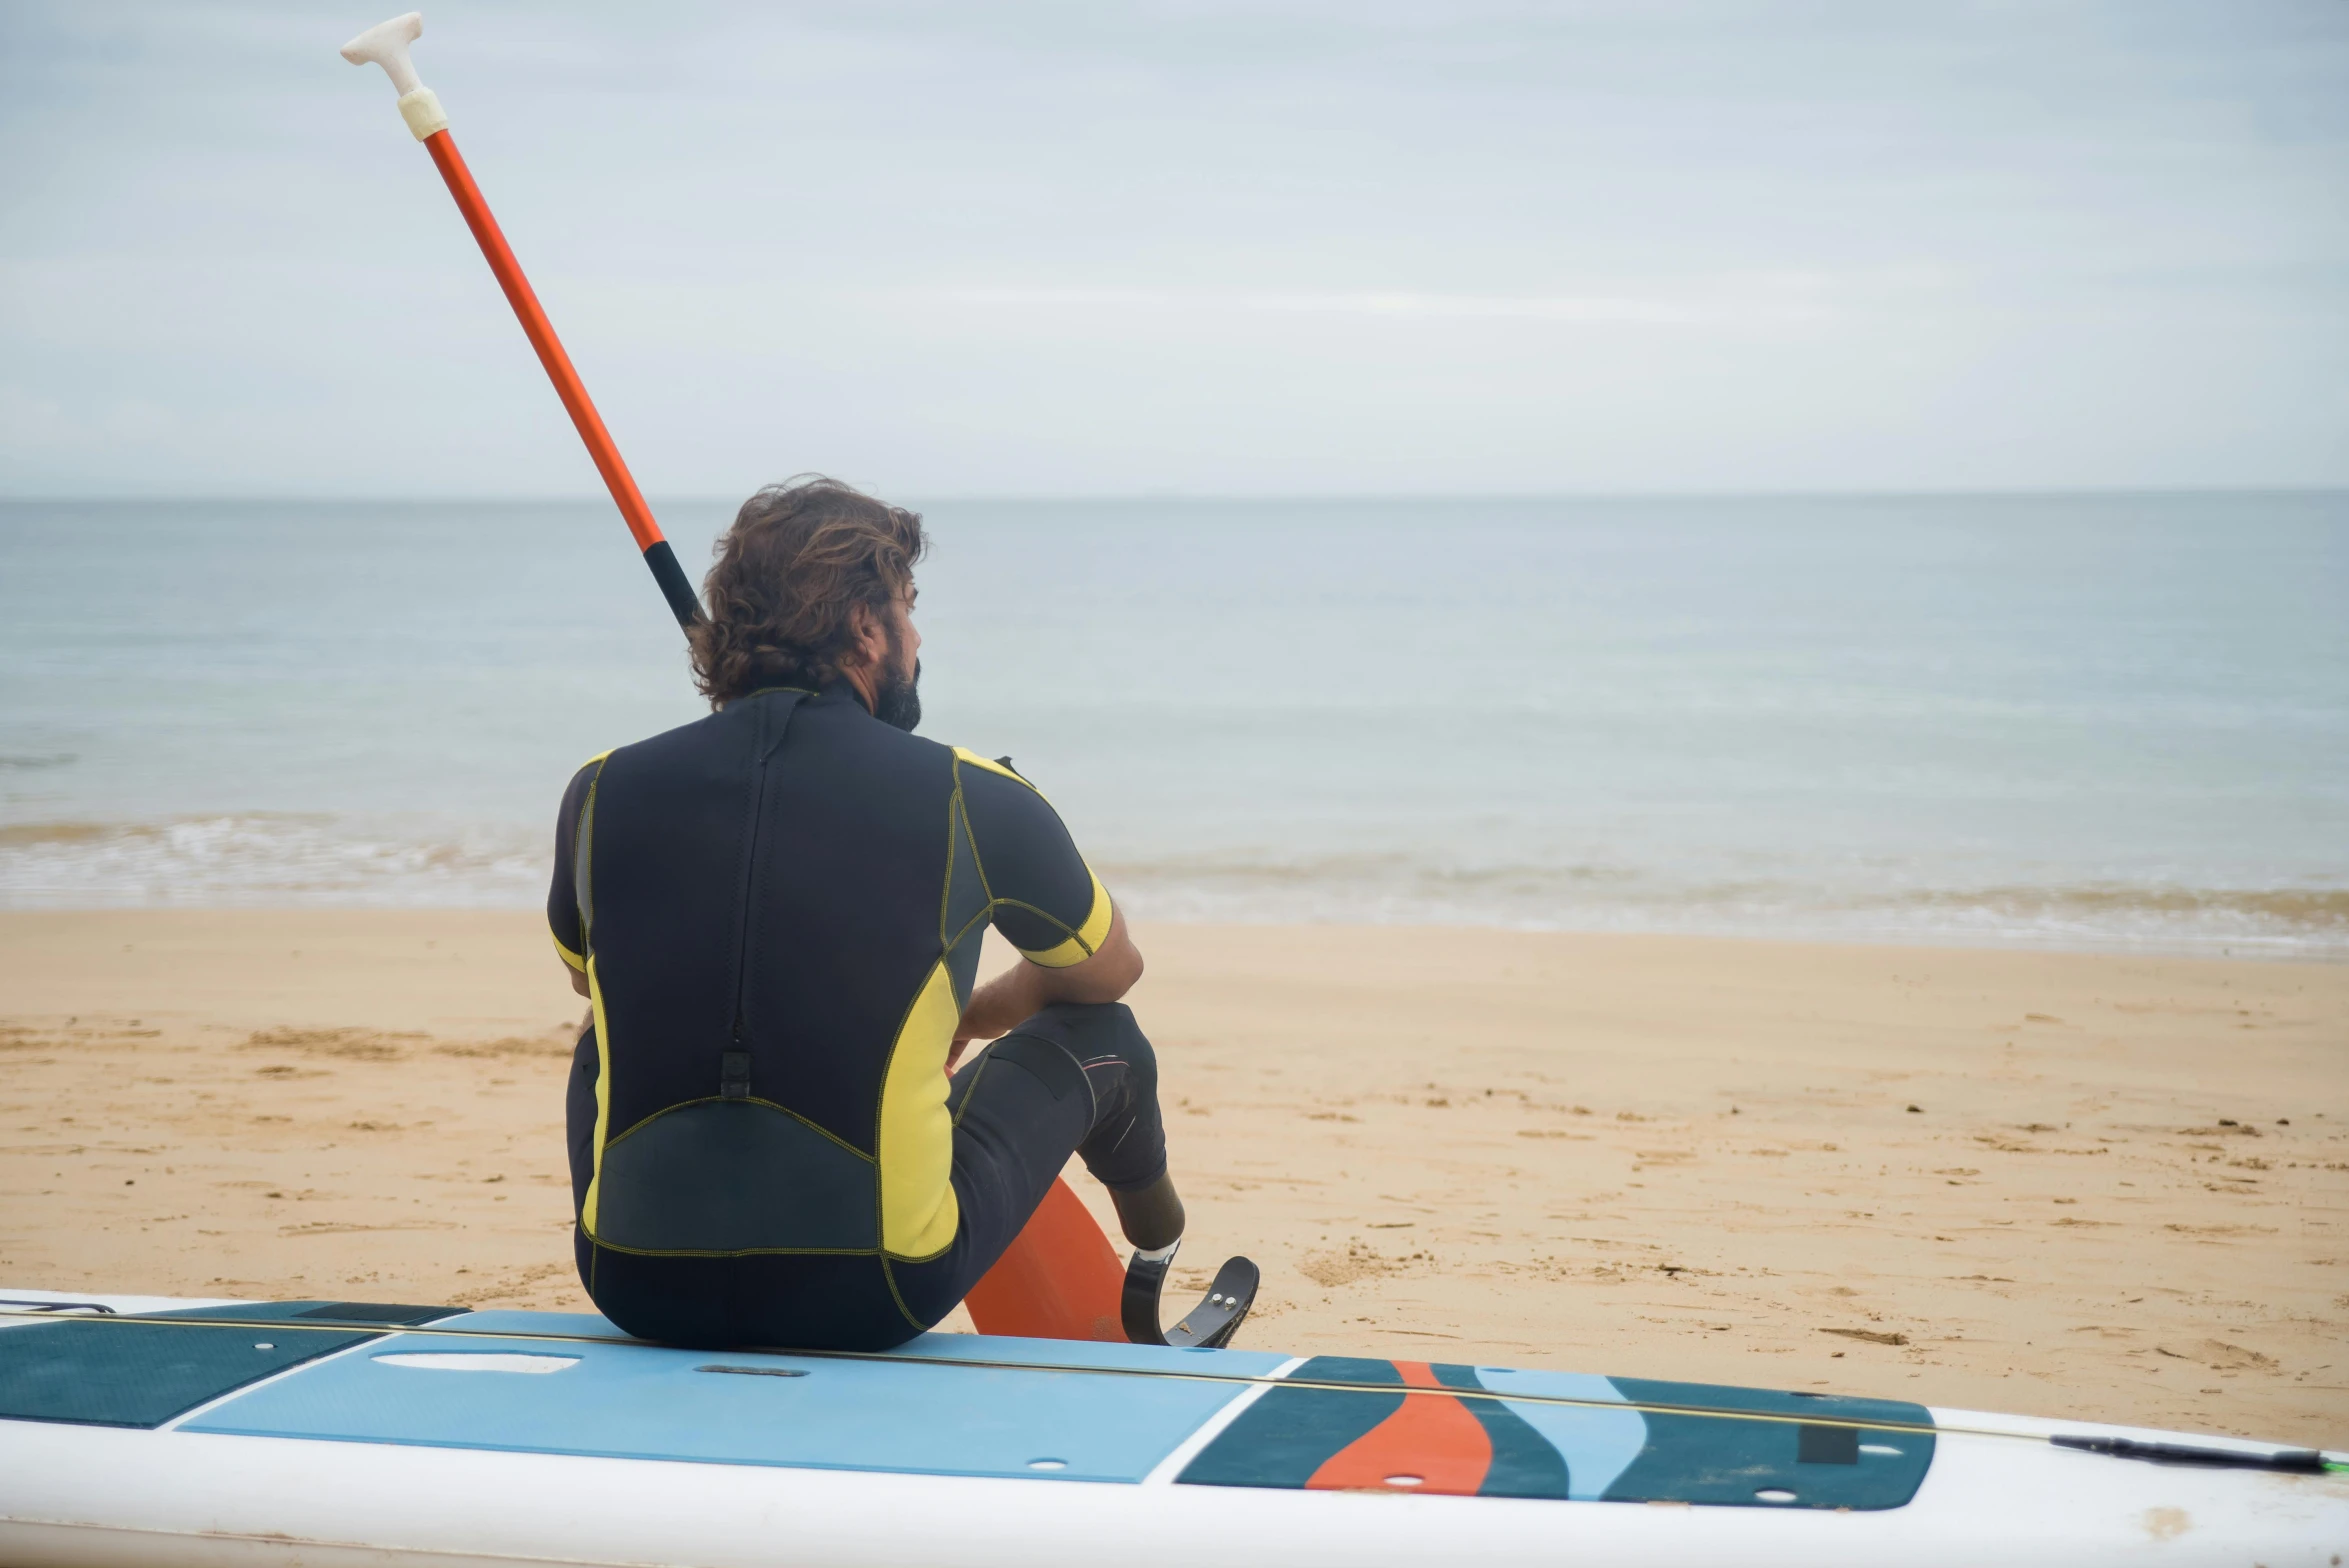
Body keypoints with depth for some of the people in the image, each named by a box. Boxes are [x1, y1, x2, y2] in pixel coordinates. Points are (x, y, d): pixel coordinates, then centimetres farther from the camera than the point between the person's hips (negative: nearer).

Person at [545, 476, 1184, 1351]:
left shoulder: (603, 794, 2)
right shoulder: (970, 801, -4)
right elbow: (1110, 970, 17)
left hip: (634, 1291, 3)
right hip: (869, 1300, -2)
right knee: (1098, 1040, 23)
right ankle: (1161, 1260, 54)